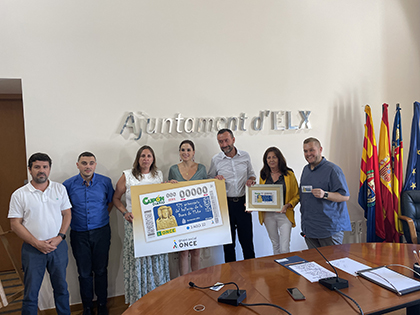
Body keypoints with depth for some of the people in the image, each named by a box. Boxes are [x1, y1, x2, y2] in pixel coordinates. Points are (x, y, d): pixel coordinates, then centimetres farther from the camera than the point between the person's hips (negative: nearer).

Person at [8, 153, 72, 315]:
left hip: (58, 246, 2)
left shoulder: (59, 189, 1)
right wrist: (37, 243, -13)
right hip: (32, 249, -2)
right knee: (31, 293, 7)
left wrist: (59, 237, -8)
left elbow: (67, 214, 5)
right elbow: (15, 224, -5)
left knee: (61, 287, 16)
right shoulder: (19, 195, -5)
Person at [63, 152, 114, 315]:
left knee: (101, 270, 10)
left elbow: (111, 201, 10)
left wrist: (101, 218, 4)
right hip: (79, 234, 0)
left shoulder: (105, 182, -4)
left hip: (101, 232, 0)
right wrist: (72, 221, 2)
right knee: (84, 272, 10)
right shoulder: (68, 185, -5)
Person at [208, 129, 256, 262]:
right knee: (228, 241, 10)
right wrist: (215, 179, -11)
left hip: (242, 202, 1)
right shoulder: (215, 160, 0)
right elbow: (209, 179, 10)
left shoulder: (245, 156, 4)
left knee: (247, 239, 9)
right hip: (225, 203, -1)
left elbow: (251, 174, 16)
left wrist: (250, 180, -6)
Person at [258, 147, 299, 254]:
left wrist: (287, 205, -18)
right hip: (268, 215, 3)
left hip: (284, 214, -3)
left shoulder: (289, 174, -4)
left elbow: (297, 195, -1)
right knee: (275, 245, 17)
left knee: (285, 249, -6)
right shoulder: (263, 175, 6)